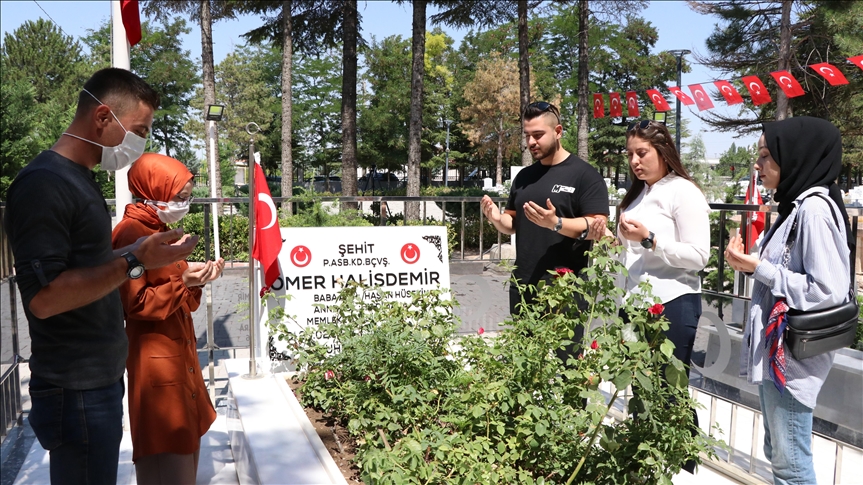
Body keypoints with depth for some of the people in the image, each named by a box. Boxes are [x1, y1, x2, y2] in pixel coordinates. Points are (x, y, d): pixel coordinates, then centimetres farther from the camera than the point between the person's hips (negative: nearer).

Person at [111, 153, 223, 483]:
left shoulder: (159, 231, 15)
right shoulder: (131, 234, -14)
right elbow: (136, 303, -19)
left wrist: (195, 281, 0)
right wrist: (183, 281, -21)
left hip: (178, 353, 9)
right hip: (156, 358, -9)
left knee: (184, 443, 14)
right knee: (166, 454, -4)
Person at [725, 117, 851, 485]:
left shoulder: (814, 208, -18)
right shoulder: (796, 205, 12)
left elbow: (828, 291, -23)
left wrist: (759, 269, -17)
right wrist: (751, 262, 6)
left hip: (792, 354, -10)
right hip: (775, 350, 10)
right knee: (778, 452, 20)